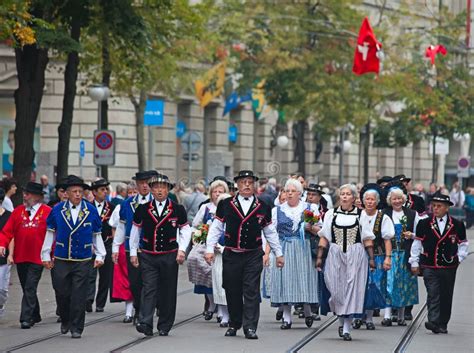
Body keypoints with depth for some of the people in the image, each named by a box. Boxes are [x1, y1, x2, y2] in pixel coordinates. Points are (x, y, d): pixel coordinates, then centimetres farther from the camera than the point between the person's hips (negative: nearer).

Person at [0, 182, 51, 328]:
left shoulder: (47, 212, -3)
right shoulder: (18, 211, 7)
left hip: (37, 258, -5)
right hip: (20, 257, 5)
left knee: (30, 288, -10)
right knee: (26, 288, 13)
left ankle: (26, 318, -10)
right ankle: (35, 316, 27)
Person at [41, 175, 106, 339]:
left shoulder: (91, 211, 2)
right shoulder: (57, 210, 1)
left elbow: (97, 235, 9)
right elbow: (50, 233, 7)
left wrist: (100, 256, 3)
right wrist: (46, 255, 6)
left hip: (83, 260, -1)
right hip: (61, 259, 1)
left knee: (79, 295, -3)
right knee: (62, 293, 5)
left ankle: (76, 328, 4)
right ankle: (65, 321, 29)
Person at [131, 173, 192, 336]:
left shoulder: (178, 209, 2)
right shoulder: (142, 209, 3)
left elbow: (185, 231, 6)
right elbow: (135, 231, 11)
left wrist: (182, 250, -5)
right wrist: (133, 253, 8)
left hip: (169, 256, 0)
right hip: (148, 256, 0)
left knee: (168, 292, 4)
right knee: (149, 289, -11)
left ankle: (164, 327, 13)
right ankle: (145, 324, -20)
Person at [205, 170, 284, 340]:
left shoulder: (263, 208, 5)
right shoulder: (225, 205, 3)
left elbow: (270, 232, 14)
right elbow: (215, 229, 5)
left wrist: (278, 254, 15)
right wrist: (209, 249, -2)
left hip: (253, 256, 0)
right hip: (231, 255, 0)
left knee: (251, 291, -6)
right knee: (232, 292, 6)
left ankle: (250, 327, -7)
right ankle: (234, 325, 21)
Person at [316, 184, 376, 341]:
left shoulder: (360, 215, 4)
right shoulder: (331, 214, 8)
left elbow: (367, 239, 5)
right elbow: (324, 238, 8)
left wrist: (371, 258, -1)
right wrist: (319, 257, 3)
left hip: (355, 256, -1)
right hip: (335, 256, 1)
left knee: (351, 288, -4)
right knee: (336, 289, -1)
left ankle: (346, 327, -1)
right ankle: (341, 320, 23)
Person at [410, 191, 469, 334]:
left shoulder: (457, 225, 3)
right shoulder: (424, 224, 1)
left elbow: (463, 244, 14)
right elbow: (417, 243, 7)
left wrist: (459, 258, 3)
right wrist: (414, 263, 5)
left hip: (449, 267, 2)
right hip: (429, 267, -2)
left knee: (446, 297, 7)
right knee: (433, 295, -13)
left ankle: (442, 325, 16)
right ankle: (433, 322, -21)